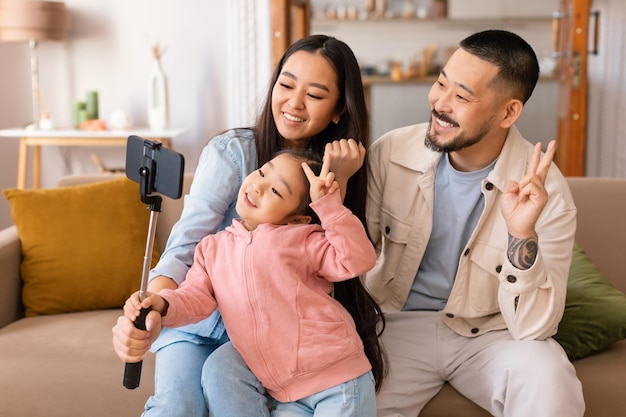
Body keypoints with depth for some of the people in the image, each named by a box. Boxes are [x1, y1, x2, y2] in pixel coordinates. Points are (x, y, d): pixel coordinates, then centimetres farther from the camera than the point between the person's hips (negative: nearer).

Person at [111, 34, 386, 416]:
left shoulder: (336, 164, -1)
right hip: (200, 319, -1)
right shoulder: (232, 151, -11)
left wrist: (337, 181, -20)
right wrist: (151, 313, -39)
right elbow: (184, 249, -20)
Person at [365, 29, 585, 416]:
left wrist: (522, 236, -33)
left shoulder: (545, 190, -16)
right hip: (397, 323, 1)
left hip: (490, 331, 0)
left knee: (549, 381, -29)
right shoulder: (390, 152, -11)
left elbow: (532, 328, -18)